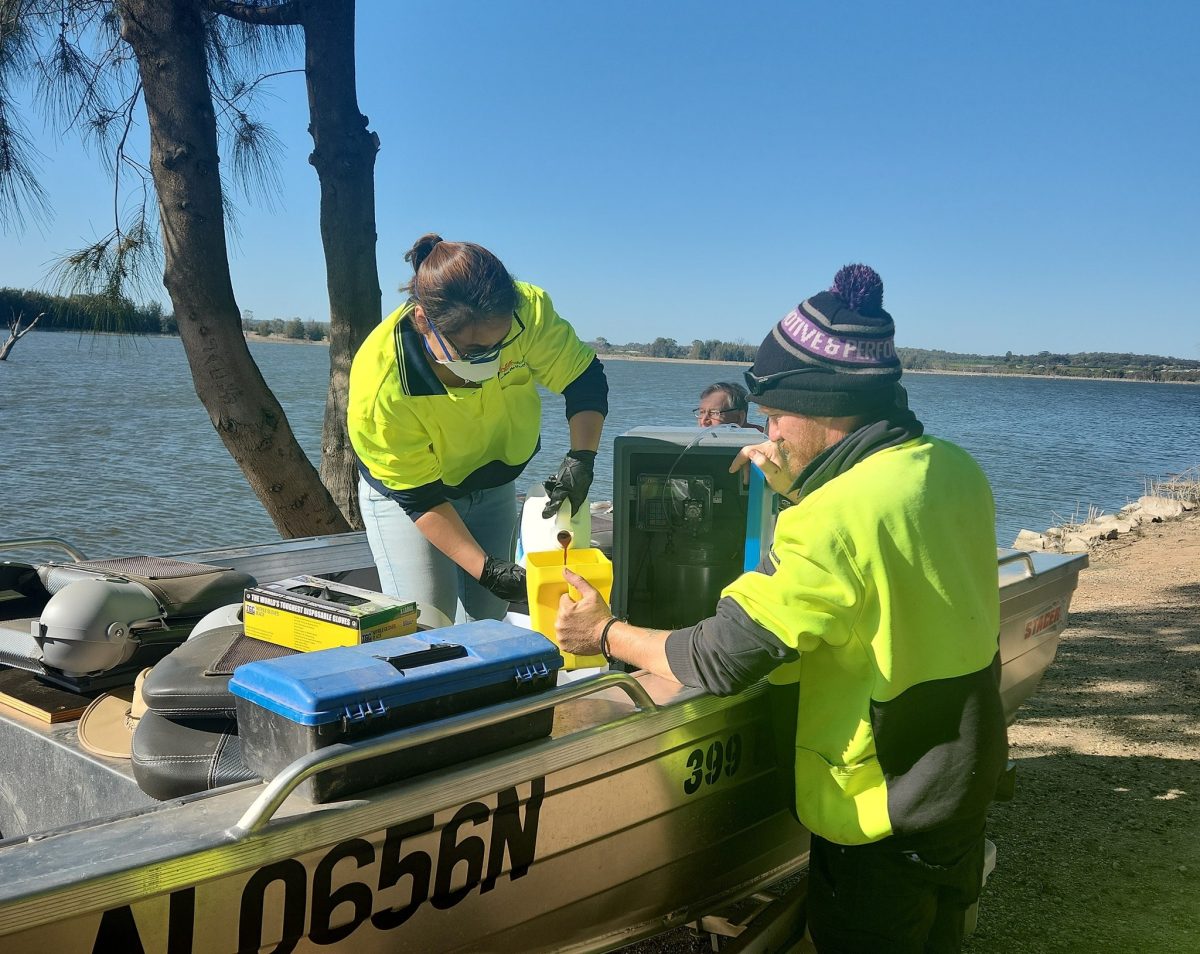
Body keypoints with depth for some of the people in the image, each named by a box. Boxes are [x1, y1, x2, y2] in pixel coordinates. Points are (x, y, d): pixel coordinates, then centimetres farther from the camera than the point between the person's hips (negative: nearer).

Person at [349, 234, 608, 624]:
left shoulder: (527, 310, -30)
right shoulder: (380, 389, -36)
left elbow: (586, 380, -13)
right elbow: (418, 497, -25)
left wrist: (581, 458, -29)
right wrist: (486, 570, -30)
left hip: (493, 486, 4)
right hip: (404, 492, -3)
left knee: (486, 622, 8)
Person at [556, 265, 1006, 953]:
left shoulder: (832, 521, -29)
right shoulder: (958, 469, -4)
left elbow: (718, 662, -25)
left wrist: (606, 633, -10)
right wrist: (804, 493, 8)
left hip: (882, 819, -7)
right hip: (969, 786, 7)